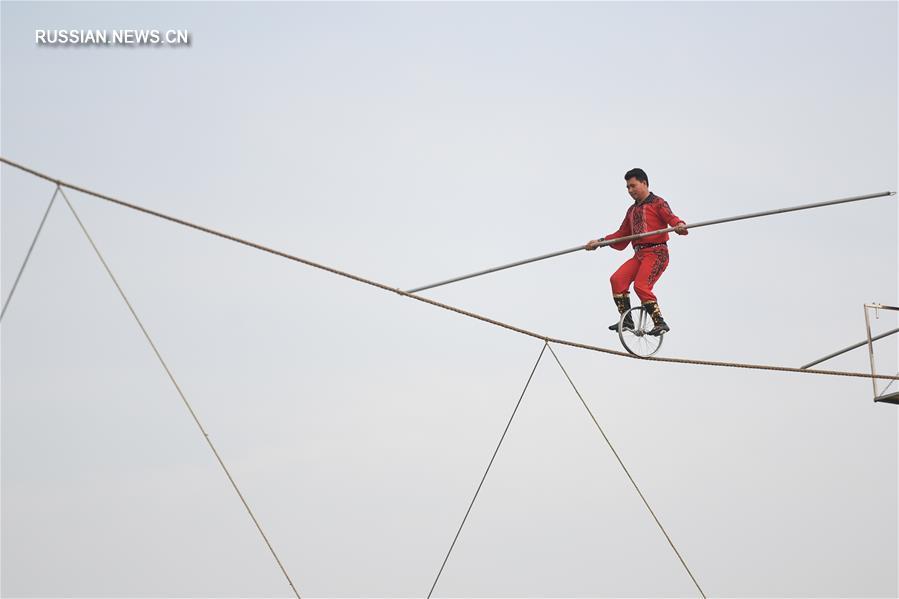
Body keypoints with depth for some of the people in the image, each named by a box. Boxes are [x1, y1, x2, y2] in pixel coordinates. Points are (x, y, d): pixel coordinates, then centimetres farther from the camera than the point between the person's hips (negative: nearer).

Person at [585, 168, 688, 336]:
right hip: (639, 255, 7)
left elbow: (671, 218, -14)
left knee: (641, 285, -25)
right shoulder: (632, 210, 25)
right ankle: (626, 320, -10)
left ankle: (660, 323, -19)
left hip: (656, 253, -7)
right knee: (617, 279, -15)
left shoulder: (657, 203, 3)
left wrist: (680, 226, -37)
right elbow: (622, 235, 29)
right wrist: (600, 241, 20)